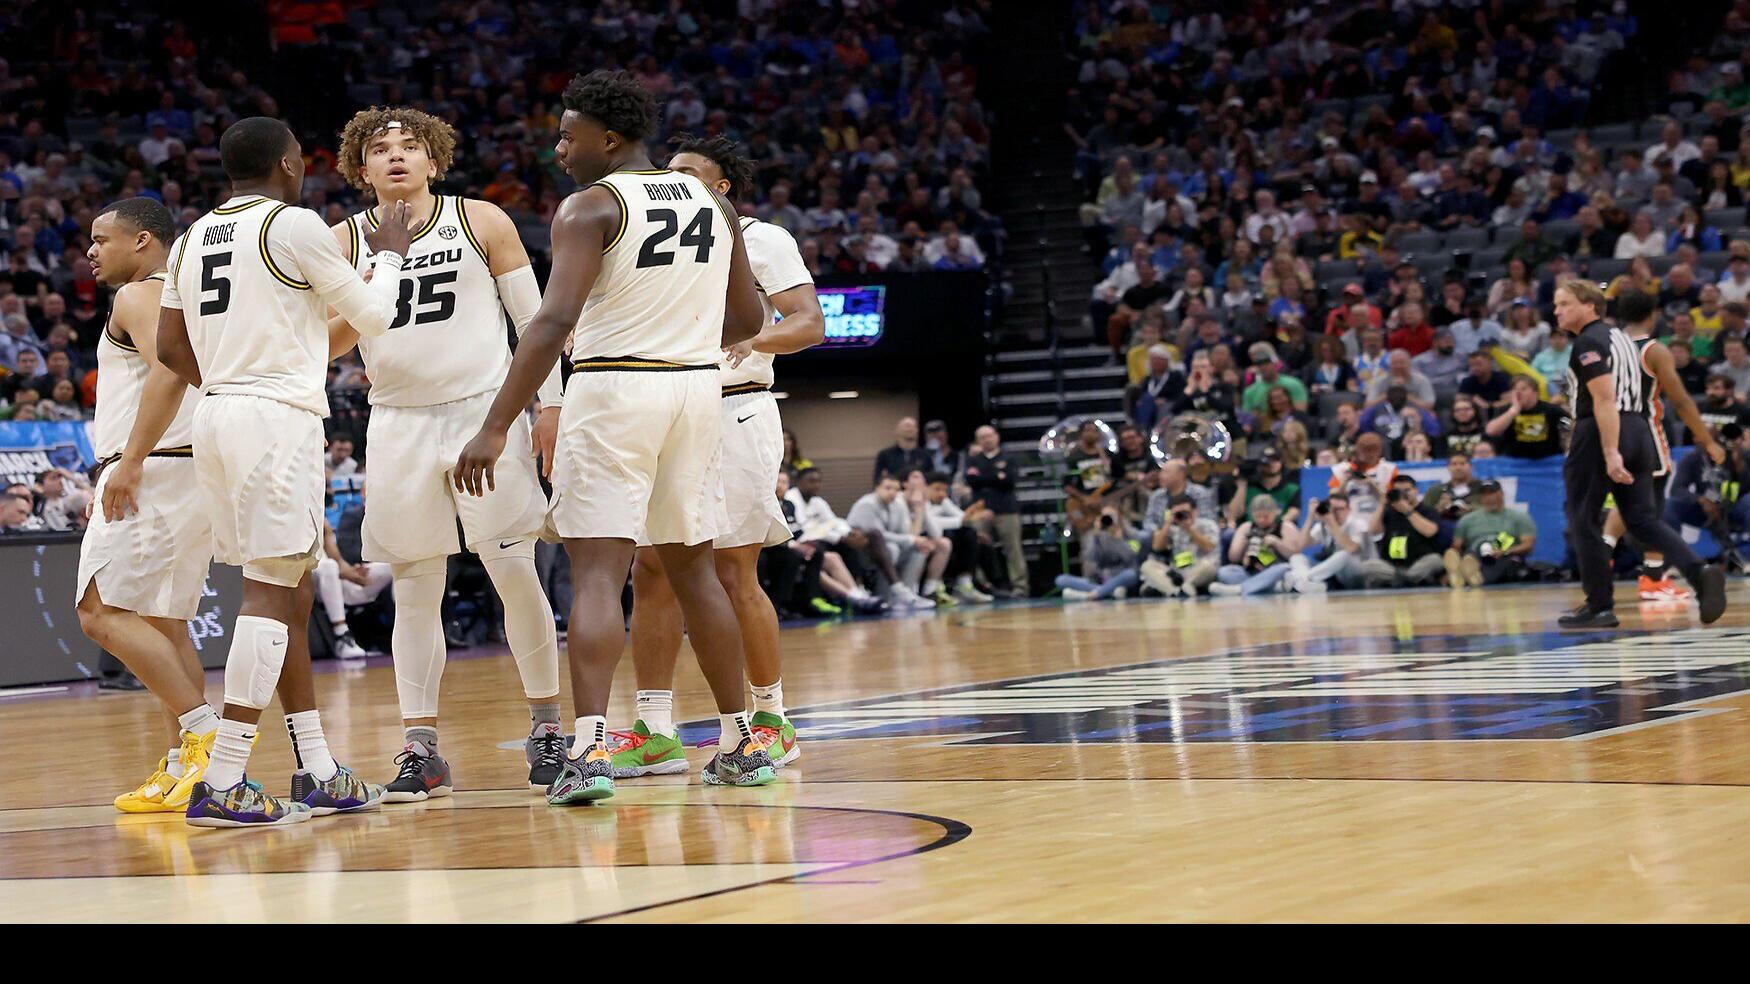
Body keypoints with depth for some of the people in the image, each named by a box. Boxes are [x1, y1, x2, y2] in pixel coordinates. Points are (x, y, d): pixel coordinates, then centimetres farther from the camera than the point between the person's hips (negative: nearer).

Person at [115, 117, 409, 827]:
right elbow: (374, 317, 0)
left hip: (216, 417, 8)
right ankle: (223, 785, -18)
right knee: (270, 590, -11)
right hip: (278, 418, -8)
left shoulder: (194, 237, 15)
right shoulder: (293, 226, -7)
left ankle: (317, 774, 16)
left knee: (289, 591, 14)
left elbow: (171, 350, 18)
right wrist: (390, 254, 17)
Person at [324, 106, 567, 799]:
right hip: (399, 424, 2)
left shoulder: (481, 222, 3)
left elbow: (533, 317, 5)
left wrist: (551, 405, -1)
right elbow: (328, 346, 1)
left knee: (514, 572, -5)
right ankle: (420, 748, 5)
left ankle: (546, 727, 7)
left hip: (487, 410, -1)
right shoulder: (345, 243, 6)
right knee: (414, 590, 1)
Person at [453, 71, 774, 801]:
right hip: (699, 390, 6)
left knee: (597, 573, -7)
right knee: (692, 568, 18)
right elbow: (749, 318, 18)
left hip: (614, 391, -6)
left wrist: (496, 428, -21)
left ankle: (589, 748, -20)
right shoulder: (711, 202, 11)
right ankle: (740, 743, 22)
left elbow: (555, 320, -20)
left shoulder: (591, 207, -9)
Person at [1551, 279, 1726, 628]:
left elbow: (1605, 398, -20)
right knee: (1643, 520, 6)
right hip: (1638, 429, 9)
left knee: (1584, 521, 3)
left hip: (1601, 432, -9)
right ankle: (1699, 572, -15)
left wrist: (1610, 454, -26)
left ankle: (1599, 607, 5)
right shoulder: (1619, 337, 20)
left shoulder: (1588, 342, -9)